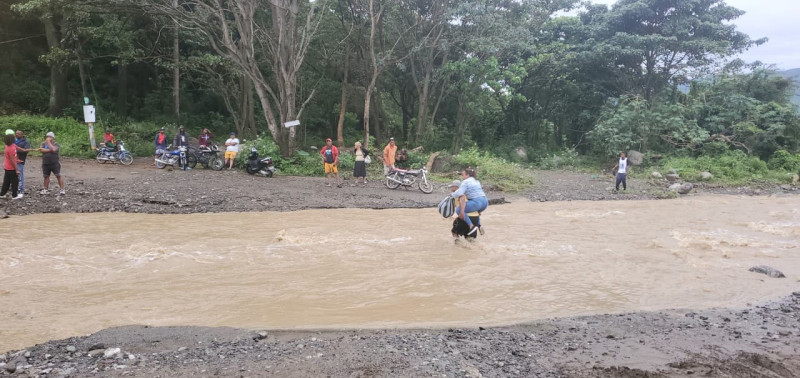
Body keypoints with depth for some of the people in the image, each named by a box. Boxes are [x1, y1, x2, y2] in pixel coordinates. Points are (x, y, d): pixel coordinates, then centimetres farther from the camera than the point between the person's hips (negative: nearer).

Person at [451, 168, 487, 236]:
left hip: (477, 202, -9)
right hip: (485, 202, 9)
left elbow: (459, 193, -13)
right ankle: (479, 225, 20)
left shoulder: (465, 182, -2)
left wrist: (452, 194, 5)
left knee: (459, 210, -2)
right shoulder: (477, 181, 24)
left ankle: (471, 226, -10)